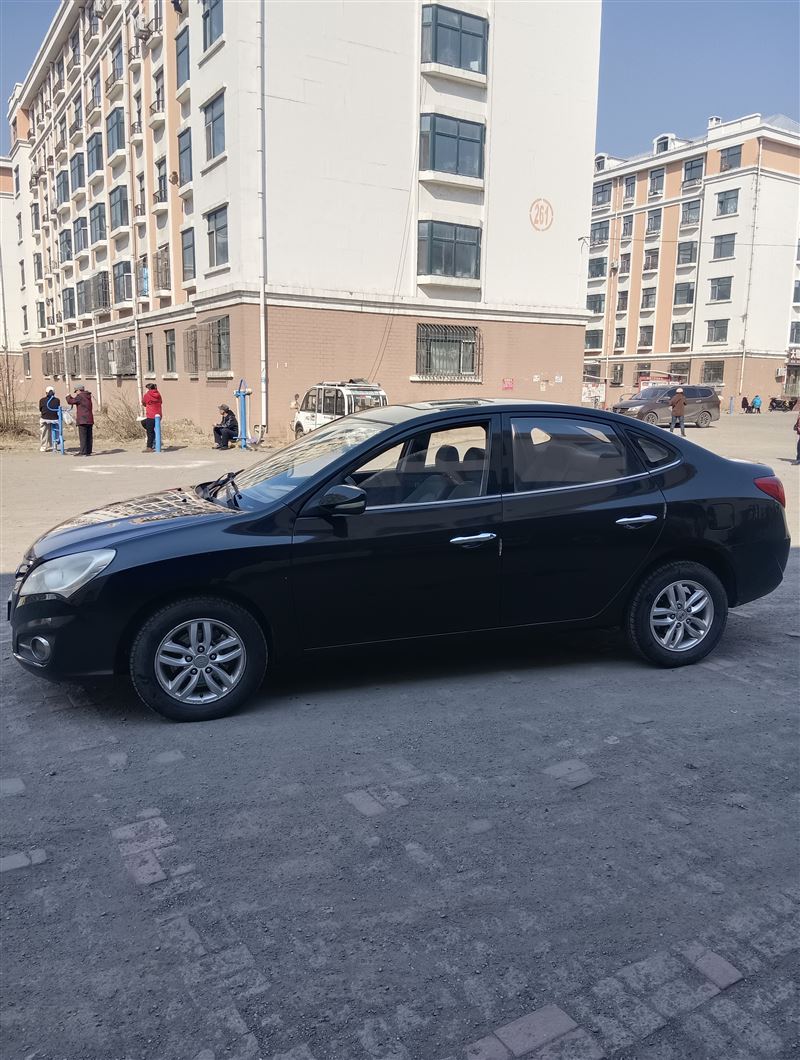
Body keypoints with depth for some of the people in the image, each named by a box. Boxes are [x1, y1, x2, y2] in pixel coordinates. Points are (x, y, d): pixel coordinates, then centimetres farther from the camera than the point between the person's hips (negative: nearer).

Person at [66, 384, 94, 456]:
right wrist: (71, 397, 32)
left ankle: (83, 452, -10)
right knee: (89, 436, 7)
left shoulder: (80, 396, -8)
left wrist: (68, 396, 15)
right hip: (90, 420, 8)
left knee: (83, 437, -7)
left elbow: (70, 401, -4)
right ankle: (88, 451, 9)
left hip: (82, 420, -8)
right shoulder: (88, 396, 17)